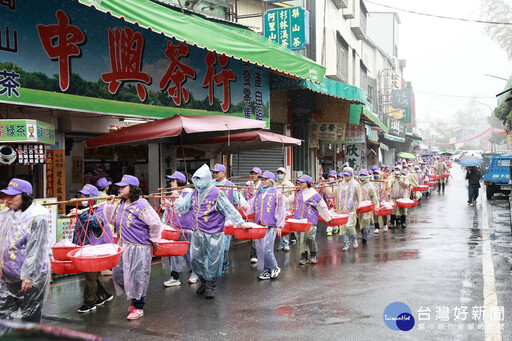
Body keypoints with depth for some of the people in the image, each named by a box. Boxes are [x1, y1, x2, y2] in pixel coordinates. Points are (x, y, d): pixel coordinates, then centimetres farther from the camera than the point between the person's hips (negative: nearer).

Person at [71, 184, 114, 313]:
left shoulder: (99, 209, -9)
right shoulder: (82, 210, 13)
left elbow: (97, 222, -29)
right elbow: (78, 229, 21)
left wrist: (82, 214, -36)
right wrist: (75, 244, 18)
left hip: (97, 247, -8)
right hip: (85, 247, 8)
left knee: (91, 275, -5)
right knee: (93, 275, 15)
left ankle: (89, 303, 4)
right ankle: (104, 295, 31)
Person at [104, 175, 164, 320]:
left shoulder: (141, 205, -18)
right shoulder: (121, 205, 8)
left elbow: (155, 223, -16)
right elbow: (112, 220, 21)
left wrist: (154, 240, -5)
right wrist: (110, 205, 8)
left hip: (139, 248, -8)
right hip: (124, 246, 8)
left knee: (138, 277, 1)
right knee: (117, 273, 12)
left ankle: (138, 307, 17)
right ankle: (133, 297, 33)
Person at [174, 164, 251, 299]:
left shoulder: (217, 193, -12)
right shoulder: (194, 194, 7)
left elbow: (229, 210, -10)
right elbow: (183, 207, 17)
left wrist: (241, 222, -10)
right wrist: (178, 200, -2)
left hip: (213, 234, -6)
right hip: (198, 233, 6)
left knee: (213, 262, 3)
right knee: (196, 259, 13)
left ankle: (210, 287, 18)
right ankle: (204, 282, 33)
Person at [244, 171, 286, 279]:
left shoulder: (276, 193, -2)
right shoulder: (259, 192, 15)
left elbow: (281, 210, -3)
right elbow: (252, 203, 11)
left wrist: (279, 226, -7)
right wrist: (245, 207, -11)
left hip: (270, 226, -6)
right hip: (259, 225, 6)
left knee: (267, 249, -12)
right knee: (259, 249, 7)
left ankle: (274, 268, 8)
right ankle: (266, 270, 18)